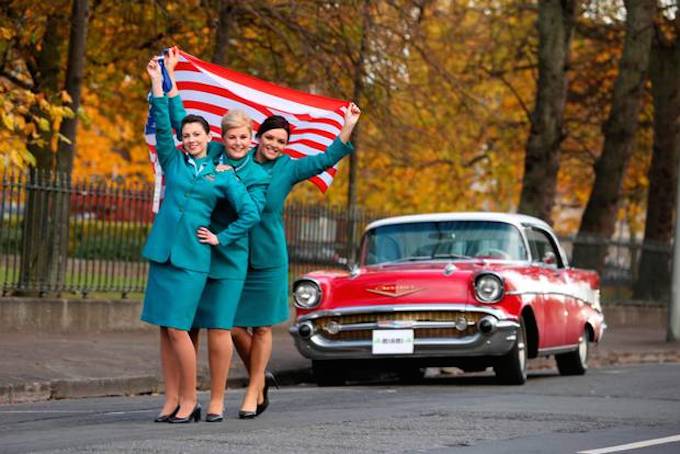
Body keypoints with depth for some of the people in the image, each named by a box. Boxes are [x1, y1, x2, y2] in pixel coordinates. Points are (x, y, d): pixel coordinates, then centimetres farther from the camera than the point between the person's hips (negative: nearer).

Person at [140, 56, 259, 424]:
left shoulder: (222, 176, 6)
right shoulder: (173, 162, 12)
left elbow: (250, 214, 4)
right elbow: (162, 125, 2)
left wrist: (220, 239, 0)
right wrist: (157, 81, 0)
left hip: (191, 257, -4)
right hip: (161, 251, 4)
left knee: (177, 329, -10)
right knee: (165, 331, 3)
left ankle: (189, 400, -1)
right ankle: (171, 401, 8)